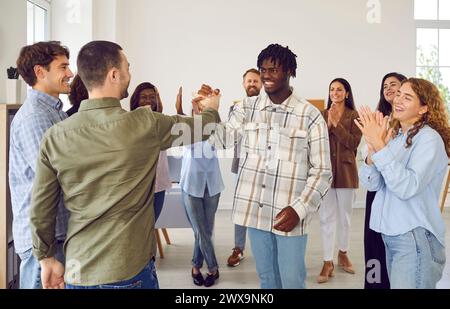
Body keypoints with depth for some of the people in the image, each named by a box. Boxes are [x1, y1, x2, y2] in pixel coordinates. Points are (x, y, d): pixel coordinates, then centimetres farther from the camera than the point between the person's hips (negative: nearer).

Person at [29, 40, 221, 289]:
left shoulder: (55, 136, -6)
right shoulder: (144, 124, -14)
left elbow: (40, 210, -1)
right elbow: (198, 129, 4)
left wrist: (47, 258, 14)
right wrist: (211, 109, 26)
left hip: (76, 272, 4)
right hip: (129, 270, -4)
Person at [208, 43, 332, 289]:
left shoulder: (310, 115, -6)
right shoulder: (246, 108, 4)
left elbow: (321, 170, -6)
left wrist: (299, 209, -15)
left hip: (289, 213, -3)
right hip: (255, 210, 3)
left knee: (292, 281, 9)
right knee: (266, 278, 19)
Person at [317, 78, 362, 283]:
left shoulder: (354, 116, 0)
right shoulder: (322, 115, 6)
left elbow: (354, 143, -12)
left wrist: (336, 123, -16)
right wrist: (328, 123, -14)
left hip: (345, 170, -1)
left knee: (345, 216, 12)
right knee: (326, 217, 1)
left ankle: (343, 255, 31)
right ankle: (328, 263, 7)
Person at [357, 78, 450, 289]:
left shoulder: (429, 139, -13)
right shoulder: (393, 136, 7)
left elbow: (407, 187, -25)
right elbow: (371, 184, 0)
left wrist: (380, 146, -25)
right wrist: (372, 148, -16)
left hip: (416, 238, -7)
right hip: (391, 234, 7)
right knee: (395, 283, 20)